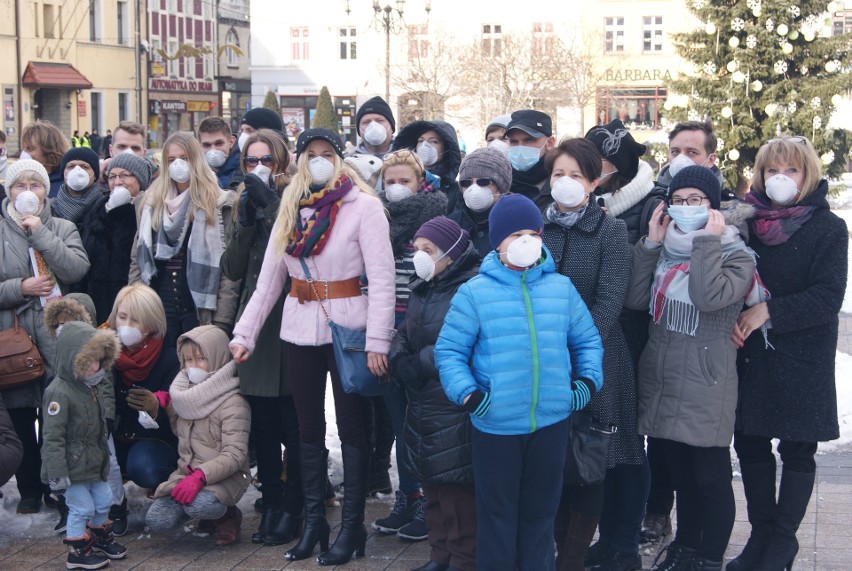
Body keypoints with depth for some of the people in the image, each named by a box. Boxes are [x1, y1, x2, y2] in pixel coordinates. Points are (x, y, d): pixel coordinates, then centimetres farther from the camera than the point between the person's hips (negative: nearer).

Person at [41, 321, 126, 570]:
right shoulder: (59, 393, -23)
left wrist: (104, 459, 27)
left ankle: (101, 539, 38)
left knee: (103, 502, 17)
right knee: (82, 508, 0)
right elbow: (53, 438, -23)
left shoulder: (90, 389, 8)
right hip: (74, 468, -9)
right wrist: (57, 475, -24)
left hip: (94, 464, 9)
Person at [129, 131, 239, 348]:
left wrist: (222, 321, -14)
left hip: (199, 304, -4)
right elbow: (138, 259, 12)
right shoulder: (151, 202, 12)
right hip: (160, 302, 4)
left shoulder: (218, 204, -2)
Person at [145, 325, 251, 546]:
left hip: (224, 476, -7)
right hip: (187, 470, 7)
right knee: (156, 520, -14)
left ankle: (229, 514, -3)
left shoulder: (233, 403, -15)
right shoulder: (188, 393, 9)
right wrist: (166, 406, 5)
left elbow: (235, 455, -22)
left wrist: (200, 476, -34)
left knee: (199, 506, -37)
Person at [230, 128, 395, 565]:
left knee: (350, 426, 3)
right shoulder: (290, 210, 10)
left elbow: (383, 278, -13)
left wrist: (377, 341, -20)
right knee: (309, 428, 12)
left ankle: (351, 527, 11)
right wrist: (245, 333, 3)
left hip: (346, 328, -5)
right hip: (301, 330, 5)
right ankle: (313, 522, 22)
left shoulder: (364, 206, -7)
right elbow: (268, 280, 9)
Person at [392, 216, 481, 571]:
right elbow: (405, 334, 15)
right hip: (422, 407, 9)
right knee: (432, 483, 16)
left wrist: (420, 364, -17)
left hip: (456, 410, -9)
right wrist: (400, 361, -6)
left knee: (457, 488, -3)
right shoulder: (422, 288, 15)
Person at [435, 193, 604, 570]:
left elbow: (588, 341, 14)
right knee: (497, 513, 9)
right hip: (495, 425, -3)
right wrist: (467, 393, -15)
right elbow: (449, 350, -3)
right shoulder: (475, 292, -5)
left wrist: (588, 379, 0)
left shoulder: (561, 288, 4)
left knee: (541, 511, 16)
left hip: (552, 422, 3)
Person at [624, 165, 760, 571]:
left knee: (710, 479, 2)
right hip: (660, 381, 6)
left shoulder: (735, 255, -4)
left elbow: (709, 297, -24)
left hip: (705, 388, -6)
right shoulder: (664, 250, 12)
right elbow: (635, 299, 0)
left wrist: (708, 241, -18)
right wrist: (650, 244, -3)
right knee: (680, 475, 17)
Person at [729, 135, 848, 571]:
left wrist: (769, 312, -21)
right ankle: (761, 534, 22)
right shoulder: (747, 221, 5)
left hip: (804, 355, -3)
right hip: (750, 352, 4)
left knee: (797, 450, 5)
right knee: (750, 443, 7)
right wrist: (732, 319, -11)